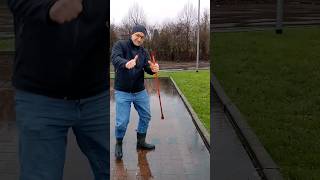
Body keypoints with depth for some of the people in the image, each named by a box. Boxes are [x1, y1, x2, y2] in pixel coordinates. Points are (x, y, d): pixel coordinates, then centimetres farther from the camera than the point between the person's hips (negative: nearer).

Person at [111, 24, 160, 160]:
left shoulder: (143, 52, 7)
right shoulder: (120, 45, -8)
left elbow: (147, 68, -6)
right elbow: (115, 58, -28)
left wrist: (153, 69, -32)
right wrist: (126, 63, -51)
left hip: (140, 91, 5)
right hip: (123, 92, -5)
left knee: (146, 116, 13)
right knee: (122, 122, -5)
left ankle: (141, 142, 33)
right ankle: (118, 144, 21)